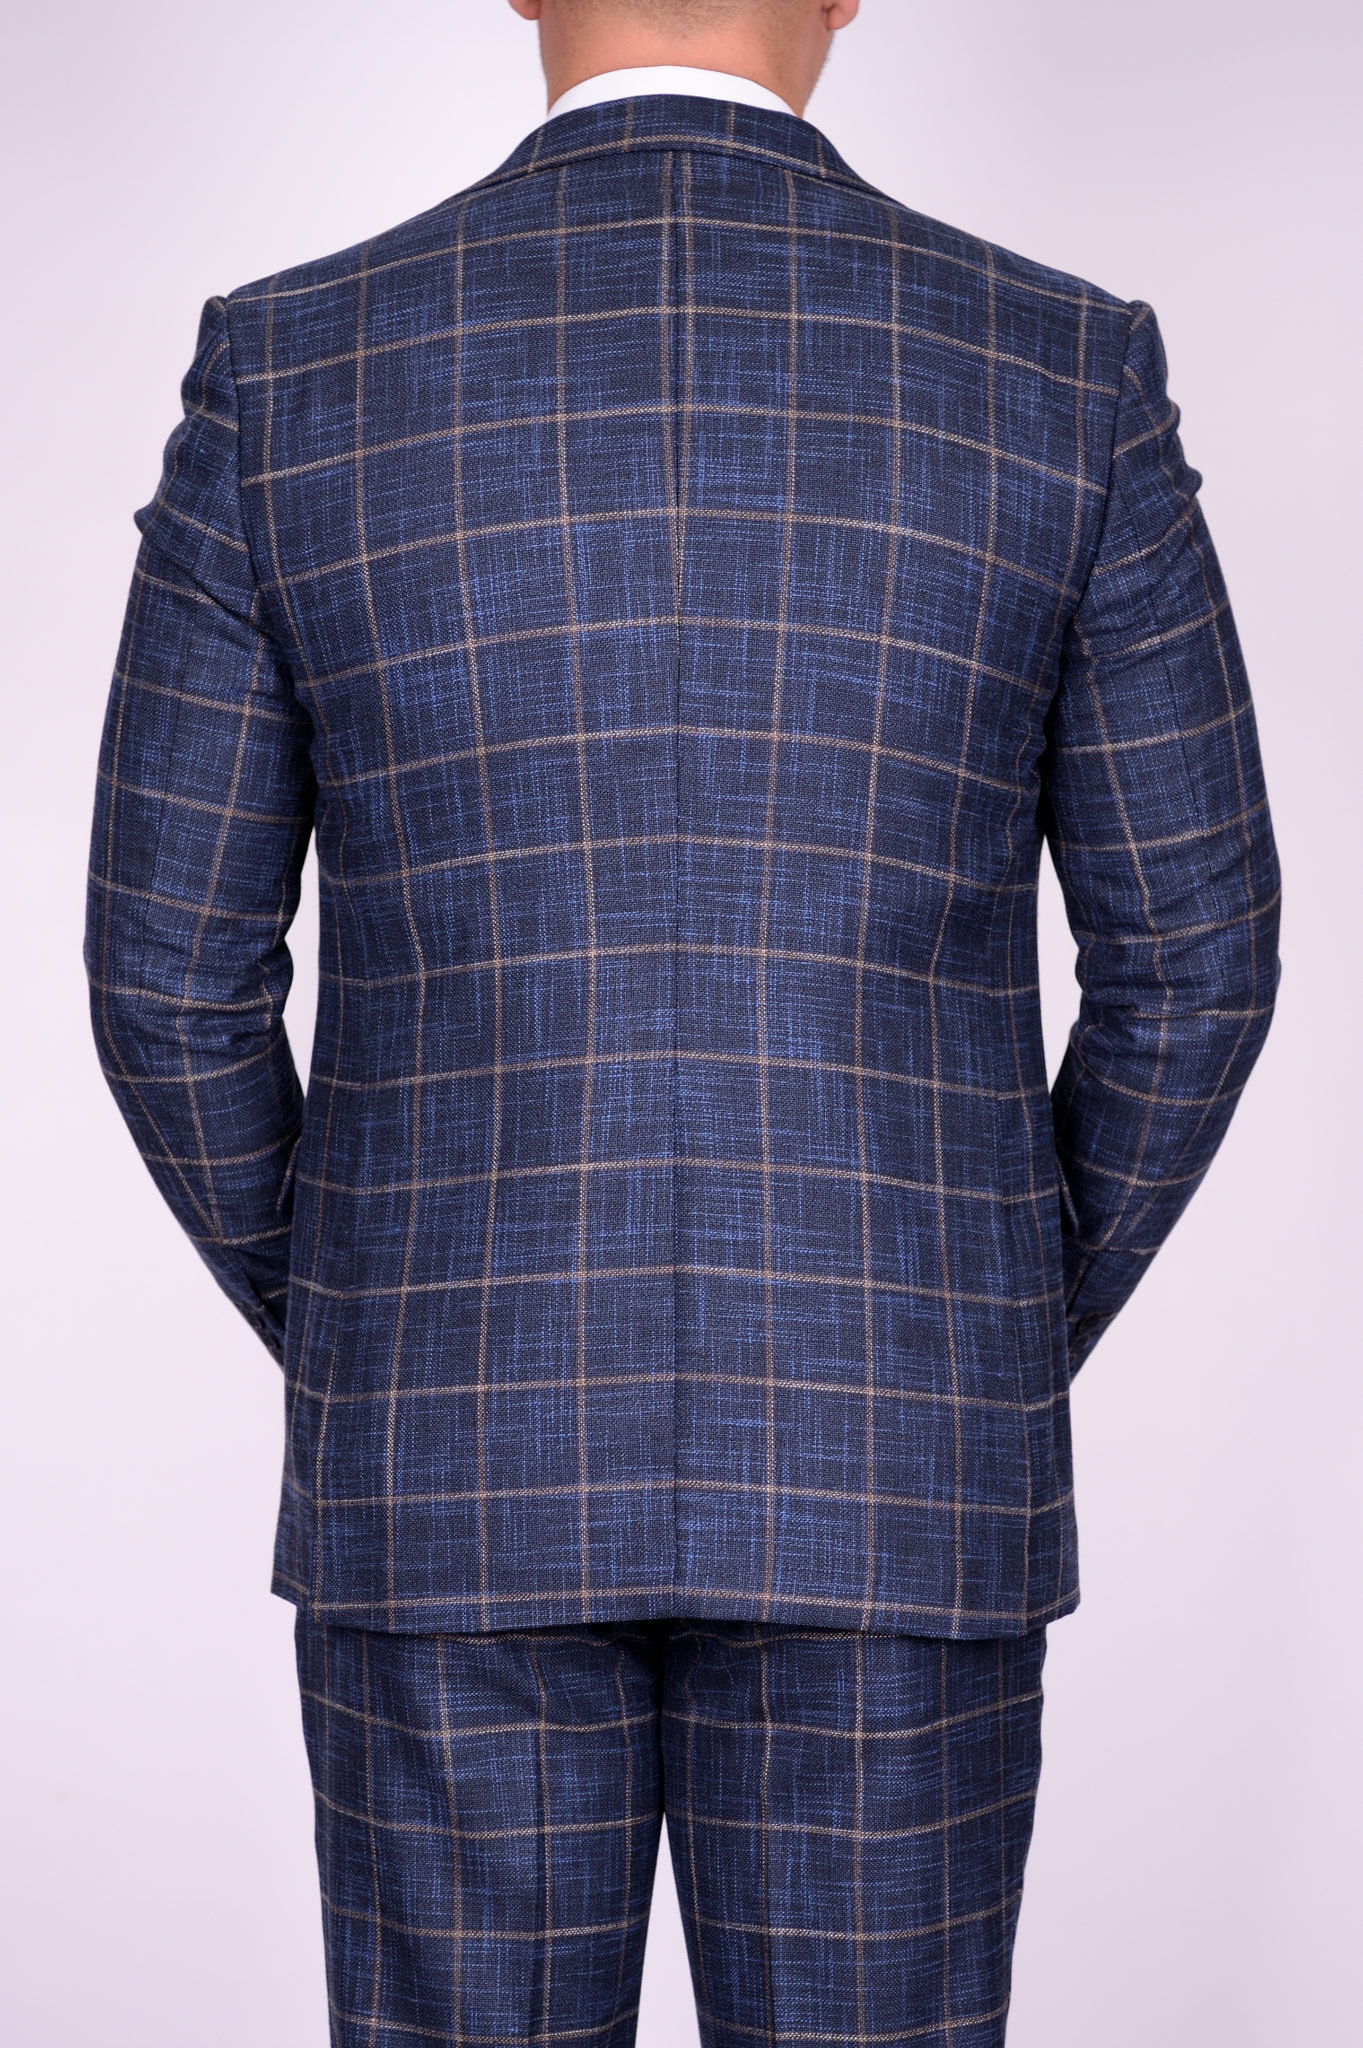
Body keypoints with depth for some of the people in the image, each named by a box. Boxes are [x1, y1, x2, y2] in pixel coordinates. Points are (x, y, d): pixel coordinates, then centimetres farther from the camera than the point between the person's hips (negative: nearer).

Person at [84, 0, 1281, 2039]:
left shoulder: (291, 366, -4)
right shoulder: (1062, 368, -3)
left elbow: (171, 974, -2)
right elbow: (1191, 957, -1)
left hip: (464, 1469, 1)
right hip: (882, 1473, 0)